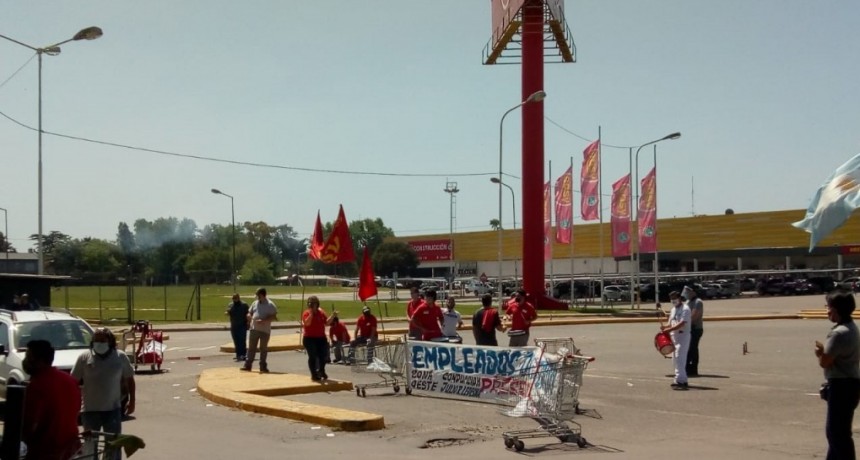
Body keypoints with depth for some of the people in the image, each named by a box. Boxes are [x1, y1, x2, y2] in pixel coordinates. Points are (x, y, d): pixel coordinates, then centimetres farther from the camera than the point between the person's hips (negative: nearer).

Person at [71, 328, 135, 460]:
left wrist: (132, 401, 6)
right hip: (90, 409, 0)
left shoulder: (120, 357, 0)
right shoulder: (84, 357, -4)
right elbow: (74, 381, 0)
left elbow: (129, 379, 8)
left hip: (113, 409, 0)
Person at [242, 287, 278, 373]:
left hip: (265, 330, -4)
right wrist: (250, 317, -7)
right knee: (251, 347, 6)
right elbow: (249, 313, 17)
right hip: (254, 329, 4)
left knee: (264, 349, 5)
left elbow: (274, 317, -11)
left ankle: (263, 366, 12)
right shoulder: (255, 303, 11)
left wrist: (264, 320, -23)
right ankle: (247, 365, 10)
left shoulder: (270, 305, -6)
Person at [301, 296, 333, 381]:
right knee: (312, 356, -1)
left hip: (321, 338, 5)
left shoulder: (321, 312, 7)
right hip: (310, 338, -5)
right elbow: (307, 323, -27)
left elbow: (327, 323, 10)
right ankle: (314, 374, 8)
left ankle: (321, 371, 32)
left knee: (323, 355, 10)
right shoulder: (307, 313, -10)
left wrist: (332, 316, -3)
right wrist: (311, 313, -31)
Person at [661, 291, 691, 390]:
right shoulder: (673, 309, 16)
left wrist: (669, 330, -26)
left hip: (683, 336, -9)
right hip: (674, 336, 9)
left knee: (679, 358, -16)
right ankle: (681, 379, 21)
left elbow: (682, 324, -22)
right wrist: (665, 327, -3)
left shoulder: (685, 309, -12)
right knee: (675, 359, 13)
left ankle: (680, 381, -20)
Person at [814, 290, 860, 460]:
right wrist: (824, 352, 1)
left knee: (839, 432, -5)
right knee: (834, 430, 20)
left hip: (842, 386, -11)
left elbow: (824, 362, -19)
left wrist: (820, 352, 0)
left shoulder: (839, 333, -22)